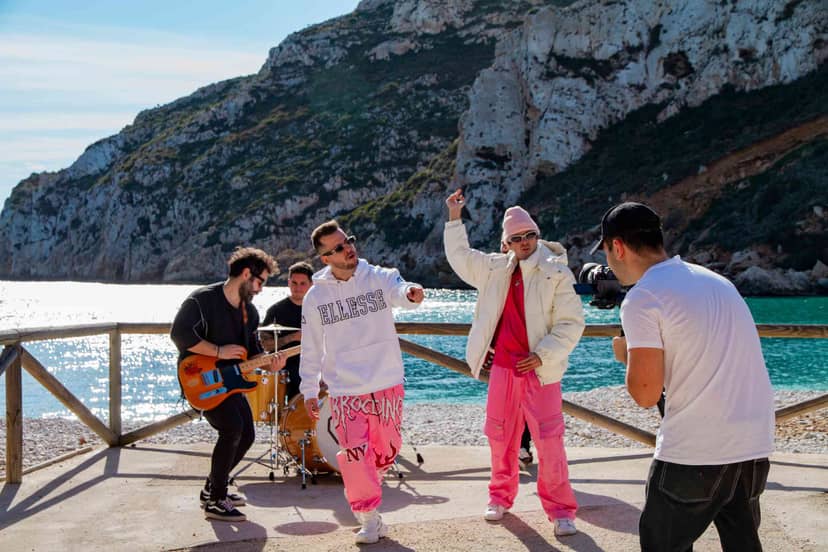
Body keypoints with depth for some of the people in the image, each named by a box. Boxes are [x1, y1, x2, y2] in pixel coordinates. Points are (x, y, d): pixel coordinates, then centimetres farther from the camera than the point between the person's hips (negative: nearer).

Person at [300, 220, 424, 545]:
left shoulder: (379, 278, -4)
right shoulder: (315, 297, -1)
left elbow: (398, 291, -27)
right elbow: (311, 350, 6)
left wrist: (411, 294, -51)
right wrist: (309, 392, 6)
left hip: (388, 385, 1)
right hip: (345, 392, -1)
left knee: (387, 450, 13)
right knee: (355, 455, -8)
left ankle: (365, 484, 43)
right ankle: (369, 518, 9)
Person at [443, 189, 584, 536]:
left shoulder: (557, 273, -7)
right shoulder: (495, 268, 7)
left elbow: (571, 323, -8)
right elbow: (460, 256, 21)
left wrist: (542, 355, -16)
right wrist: (454, 218, 13)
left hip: (539, 369, -4)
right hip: (502, 367, 5)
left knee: (549, 441, -4)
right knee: (500, 436, 13)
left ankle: (560, 510, 6)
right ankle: (500, 496, 29)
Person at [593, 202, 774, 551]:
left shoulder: (642, 298, -10)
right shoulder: (715, 280, 13)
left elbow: (646, 394, -13)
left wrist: (626, 354, 6)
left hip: (694, 452, -7)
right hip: (755, 444, 7)